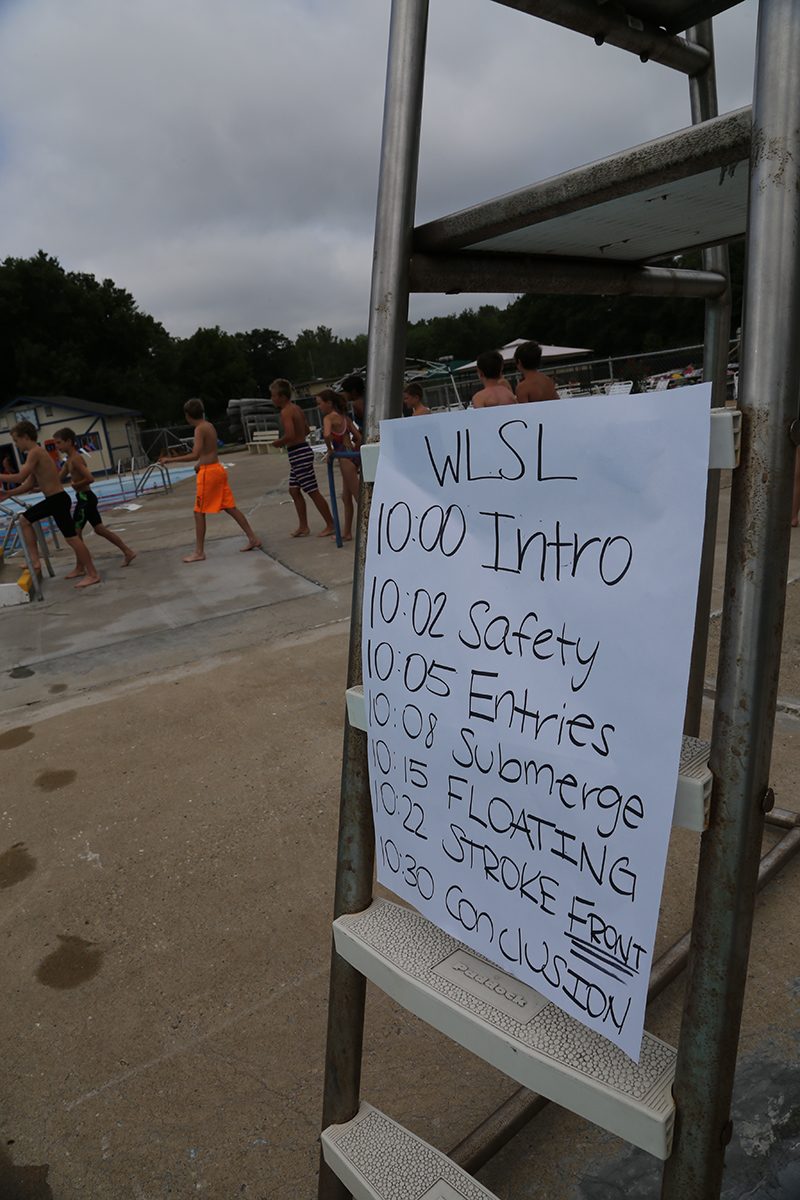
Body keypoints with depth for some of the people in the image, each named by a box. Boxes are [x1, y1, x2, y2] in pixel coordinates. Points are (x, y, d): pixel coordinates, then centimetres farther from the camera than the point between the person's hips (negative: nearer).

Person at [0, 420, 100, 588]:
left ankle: (93, 574, -1)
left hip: (58, 500, -10)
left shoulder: (35, 452, -14)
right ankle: (35, 562, 18)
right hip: (51, 500, 10)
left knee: (71, 538, -7)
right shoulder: (36, 453, 17)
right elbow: (29, 485, 19)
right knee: (24, 519, 18)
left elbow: (20, 477, -22)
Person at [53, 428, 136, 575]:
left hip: (85, 498, -10)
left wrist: (75, 484, -13)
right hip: (86, 498, 10)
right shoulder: (69, 460, 14)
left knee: (75, 532, -3)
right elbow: (58, 480, 17)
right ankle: (128, 552, 16)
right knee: (100, 529, 13)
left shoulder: (75, 459, -16)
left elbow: (90, 478, -25)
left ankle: (79, 568, 5)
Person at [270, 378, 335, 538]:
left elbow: (290, 435, -28)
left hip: (299, 453, -10)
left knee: (313, 491, -4)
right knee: (294, 490, 14)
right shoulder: (296, 408, 13)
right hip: (302, 450, 10)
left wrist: (278, 442, -9)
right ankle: (303, 527, 19)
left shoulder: (286, 411, -16)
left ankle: (331, 525, 2)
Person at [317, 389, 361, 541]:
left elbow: (326, 435, -30)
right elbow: (358, 437, 11)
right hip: (352, 456, 9)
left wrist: (330, 450, -14)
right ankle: (347, 533, 24)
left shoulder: (329, 418, -10)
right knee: (346, 498, 16)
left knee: (358, 497, -4)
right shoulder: (344, 417, 14)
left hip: (345, 459, -9)